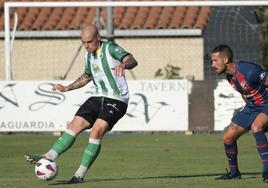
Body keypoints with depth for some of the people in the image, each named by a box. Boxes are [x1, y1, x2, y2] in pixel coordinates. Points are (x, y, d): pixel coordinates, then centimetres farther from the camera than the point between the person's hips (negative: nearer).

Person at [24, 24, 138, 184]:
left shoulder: (110, 48, -12)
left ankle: (80, 175, -17)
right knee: (74, 127, -3)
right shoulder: (89, 56, 12)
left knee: (96, 132, -21)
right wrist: (67, 88, 23)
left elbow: (132, 61, -28)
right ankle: (48, 158, -5)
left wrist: (123, 64, -51)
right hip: (99, 97, 8)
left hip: (117, 100, -8)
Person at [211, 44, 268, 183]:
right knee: (228, 136, 4)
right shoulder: (230, 76, -2)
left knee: (256, 127, -36)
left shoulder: (249, 71, -30)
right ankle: (234, 173, 25)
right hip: (251, 107, 9)